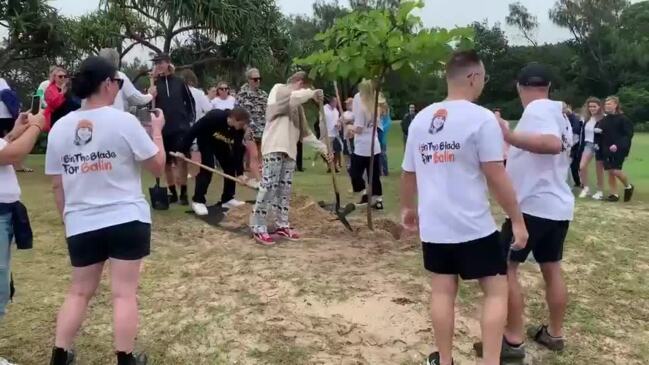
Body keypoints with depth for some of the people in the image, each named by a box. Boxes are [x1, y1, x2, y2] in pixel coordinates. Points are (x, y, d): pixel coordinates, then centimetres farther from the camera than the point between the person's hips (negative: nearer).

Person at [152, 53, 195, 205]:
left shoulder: (179, 82, 1)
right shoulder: (155, 83, 3)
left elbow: (190, 101, 8)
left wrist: (190, 119, 3)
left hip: (180, 128, -2)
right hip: (163, 129, 2)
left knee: (182, 160, -6)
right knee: (167, 163, 8)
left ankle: (183, 193, 1)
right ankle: (173, 193, 19)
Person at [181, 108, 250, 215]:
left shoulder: (239, 130, -23)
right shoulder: (214, 117, -39)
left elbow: (238, 151, -17)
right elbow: (193, 130, -32)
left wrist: (240, 173, -20)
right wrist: (183, 150, -29)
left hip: (222, 144, 5)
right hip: (206, 141, -5)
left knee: (230, 167, -2)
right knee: (208, 168, -18)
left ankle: (227, 199, 10)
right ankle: (198, 201, -10)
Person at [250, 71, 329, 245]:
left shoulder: (297, 104, 23)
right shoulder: (278, 90, 1)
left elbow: (304, 132, 24)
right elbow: (294, 96, -24)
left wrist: (322, 147, 19)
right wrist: (313, 93, -8)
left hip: (289, 150, 8)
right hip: (274, 148, -8)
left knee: (285, 189, 10)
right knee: (269, 187, -11)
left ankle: (282, 226, 18)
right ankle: (258, 228, -5)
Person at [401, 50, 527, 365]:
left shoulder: (420, 119, 6)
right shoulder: (482, 118, -12)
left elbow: (408, 173, 13)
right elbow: (496, 176, -14)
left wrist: (407, 208, 28)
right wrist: (518, 220, -5)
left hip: (433, 226, 6)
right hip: (473, 226, -5)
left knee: (443, 291, 14)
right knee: (496, 291, 8)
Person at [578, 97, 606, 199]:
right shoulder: (586, 118, 8)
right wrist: (581, 147, 11)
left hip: (599, 146, -5)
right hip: (588, 144, 5)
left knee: (599, 170, 6)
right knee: (582, 167, -11)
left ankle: (600, 191, 20)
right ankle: (585, 187, 7)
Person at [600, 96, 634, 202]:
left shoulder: (623, 119, -7)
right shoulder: (604, 120, 10)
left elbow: (629, 135, -13)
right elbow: (601, 134, 17)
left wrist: (618, 145, -23)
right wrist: (599, 145, 0)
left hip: (619, 149, -6)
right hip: (607, 150, 6)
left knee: (616, 171, -12)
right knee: (610, 172, 5)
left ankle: (628, 187, 16)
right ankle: (614, 194, 13)